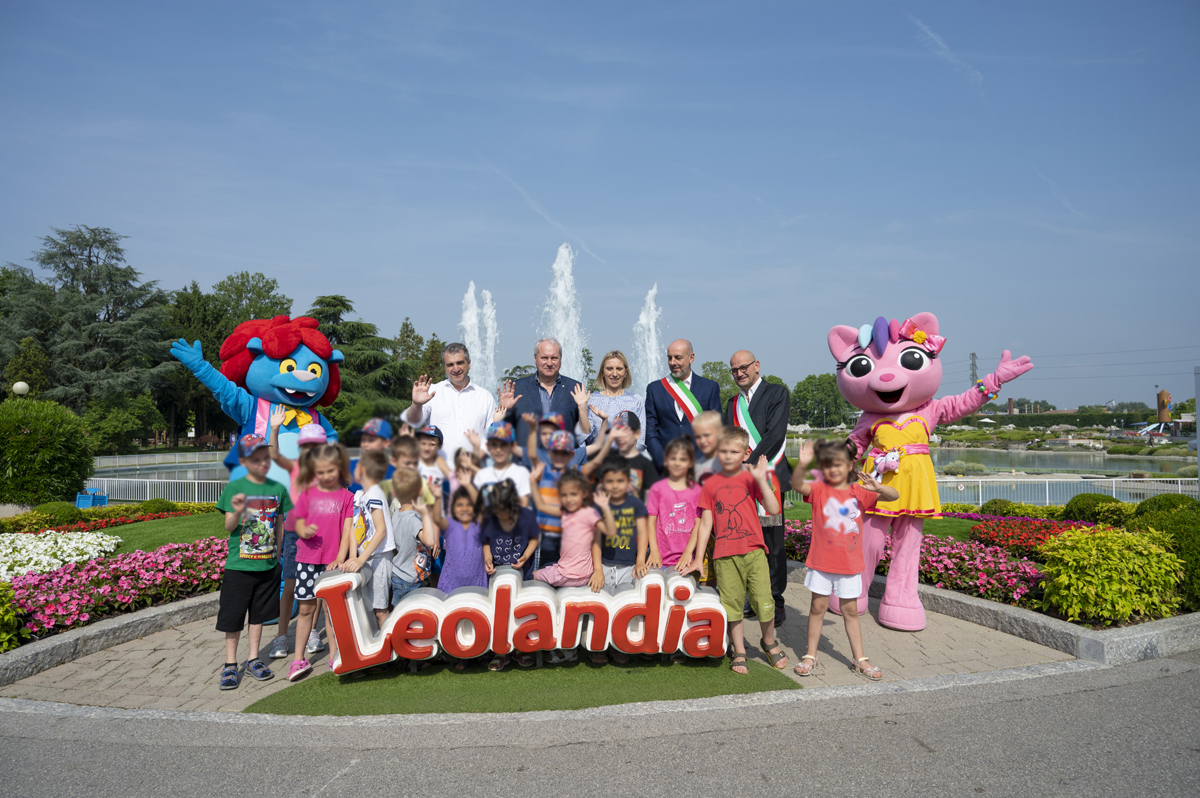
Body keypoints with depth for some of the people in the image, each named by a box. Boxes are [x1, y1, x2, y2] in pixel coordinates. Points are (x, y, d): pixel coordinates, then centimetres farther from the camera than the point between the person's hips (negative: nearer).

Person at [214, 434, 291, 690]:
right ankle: (230, 664, 19)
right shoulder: (234, 488, -6)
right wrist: (237, 513, -28)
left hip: (268, 565, 3)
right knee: (233, 616, 5)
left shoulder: (278, 489, 1)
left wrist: (279, 558, 11)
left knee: (259, 613, 14)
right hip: (238, 565, -3)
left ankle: (253, 659, 27)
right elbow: (229, 527, -7)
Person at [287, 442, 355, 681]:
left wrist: (340, 557, -13)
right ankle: (299, 659, 15)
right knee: (306, 608, 7)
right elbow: (298, 522, 9)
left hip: (333, 560, -1)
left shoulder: (346, 497, -1)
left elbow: (347, 530, -4)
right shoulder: (308, 494, 5)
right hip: (307, 558, 2)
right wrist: (304, 531, -14)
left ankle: (334, 655, 17)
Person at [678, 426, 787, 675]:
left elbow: (773, 509, -6)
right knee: (732, 605, 6)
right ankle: (739, 653, 23)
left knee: (764, 603, -2)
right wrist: (697, 558, 5)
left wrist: (761, 480, -16)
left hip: (754, 551, -1)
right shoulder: (711, 484, 6)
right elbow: (705, 523, 7)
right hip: (724, 555, 1)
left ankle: (770, 642, 26)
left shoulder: (750, 479, 4)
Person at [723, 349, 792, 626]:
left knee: (771, 544, -2)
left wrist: (750, 464, -13)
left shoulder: (777, 393, 3)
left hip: (768, 476, -5)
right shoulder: (733, 403, 20)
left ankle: (775, 604, 7)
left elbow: (775, 434, -8)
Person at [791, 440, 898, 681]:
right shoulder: (819, 490, -5)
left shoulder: (859, 493, 1)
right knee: (818, 607, 8)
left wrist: (876, 488, -23)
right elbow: (797, 485, -24)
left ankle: (859, 659, 23)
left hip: (850, 563, 2)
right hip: (822, 562, -1)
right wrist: (802, 465, -43)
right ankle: (810, 656, 19)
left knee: (850, 610, 13)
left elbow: (894, 496, -2)